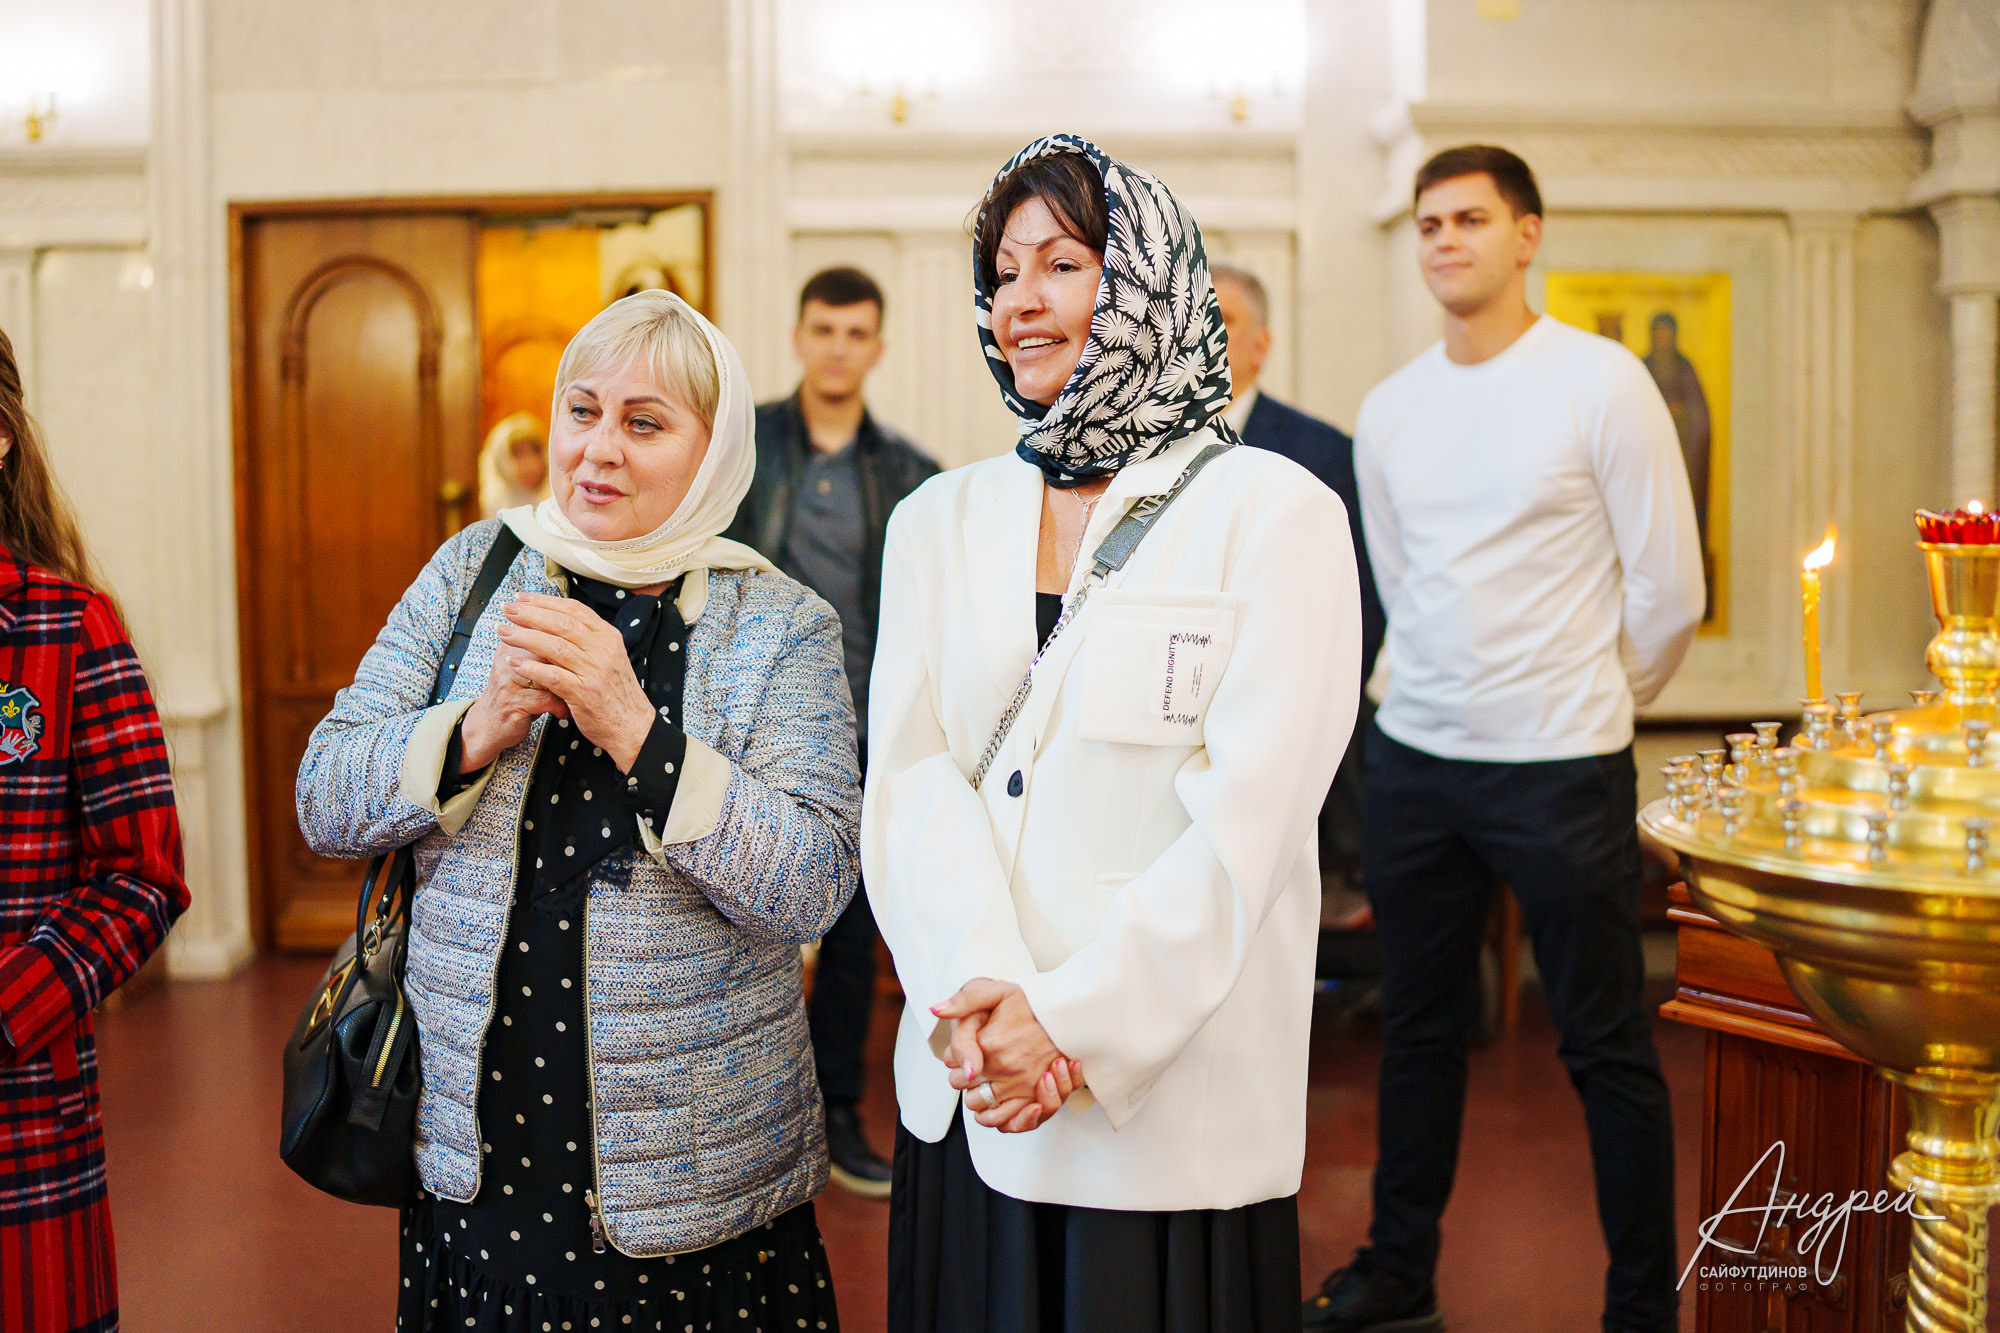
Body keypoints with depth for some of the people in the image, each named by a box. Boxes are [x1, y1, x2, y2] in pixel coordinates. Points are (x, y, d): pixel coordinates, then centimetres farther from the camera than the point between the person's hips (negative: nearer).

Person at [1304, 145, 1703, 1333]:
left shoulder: (1601, 381, -7)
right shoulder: (1389, 412, 8)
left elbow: (1668, 589, -4)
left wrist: (1588, 705, 8)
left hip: (1562, 770, -4)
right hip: (1416, 758, 5)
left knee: (1609, 1052, 5)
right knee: (1420, 1032, 14)